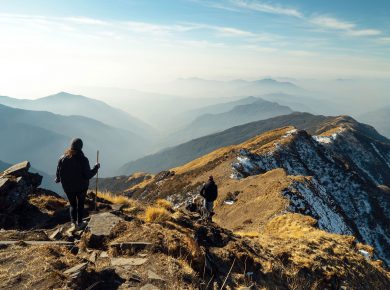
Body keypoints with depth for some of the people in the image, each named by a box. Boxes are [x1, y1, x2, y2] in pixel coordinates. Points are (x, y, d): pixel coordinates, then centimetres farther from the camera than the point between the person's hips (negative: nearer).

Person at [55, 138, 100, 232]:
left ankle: (73, 223, 4)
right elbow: (88, 175, -19)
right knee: (80, 204, 19)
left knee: (72, 204, 18)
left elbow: (59, 173, -1)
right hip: (81, 187, -2)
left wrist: (57, 180, 21)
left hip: (68, 187, 2)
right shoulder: (83, 159, -20)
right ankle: (79, 223, 27)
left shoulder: (63, 158, -11)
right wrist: (96, 167, -4)